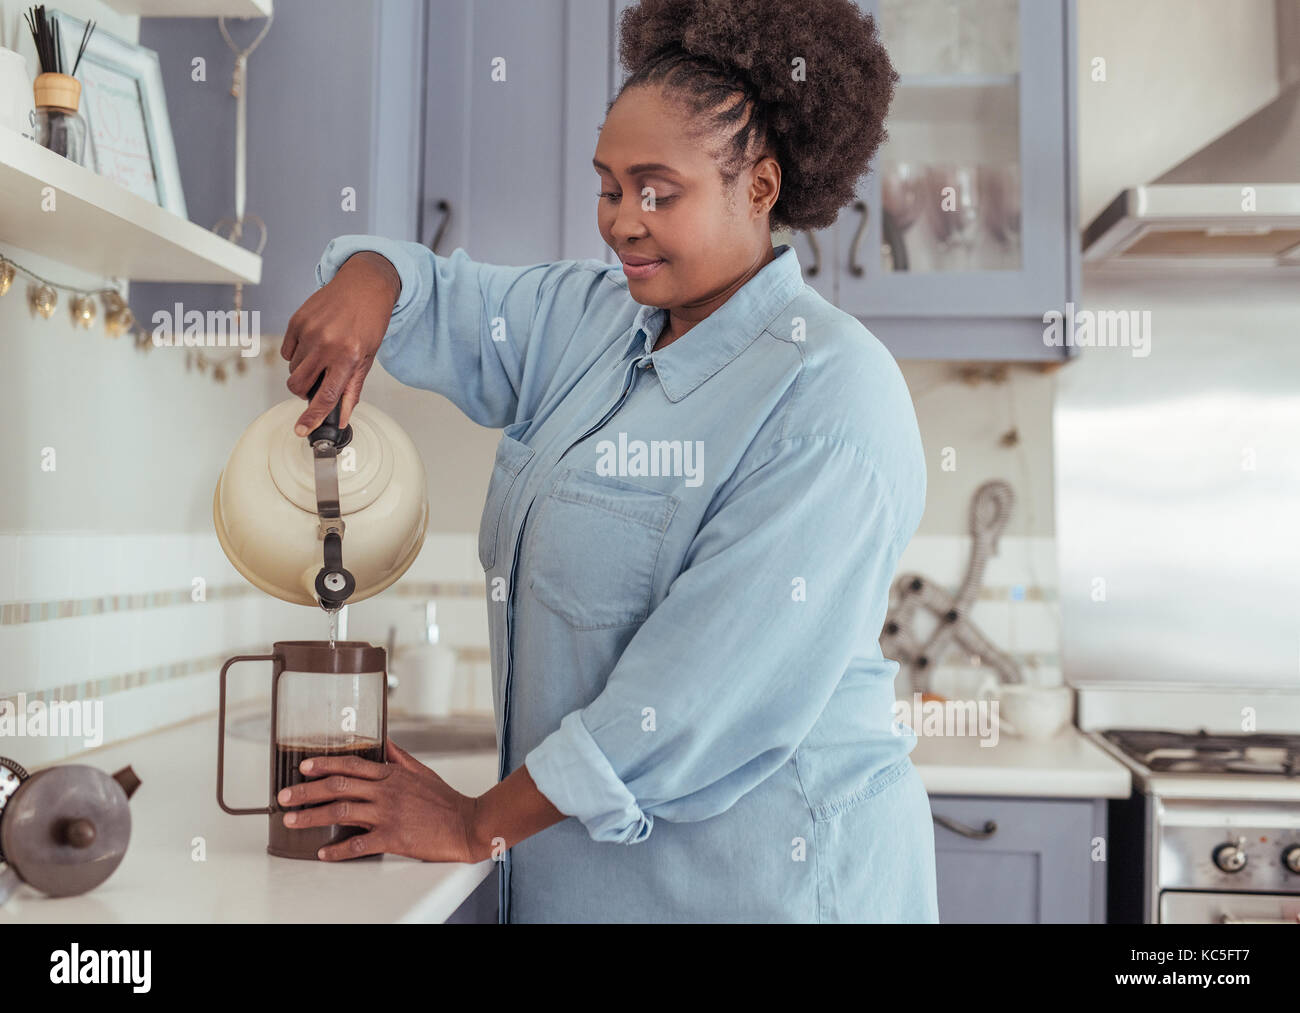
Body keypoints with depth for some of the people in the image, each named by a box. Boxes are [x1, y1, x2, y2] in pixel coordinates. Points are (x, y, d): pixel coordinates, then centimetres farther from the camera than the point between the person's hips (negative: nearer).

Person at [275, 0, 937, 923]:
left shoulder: (830, 397, -19)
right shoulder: (587, 321, 5)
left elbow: (724, 685, -24)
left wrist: (479, 825, -18)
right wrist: (368, 282, -10)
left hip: (764, 872, -7)